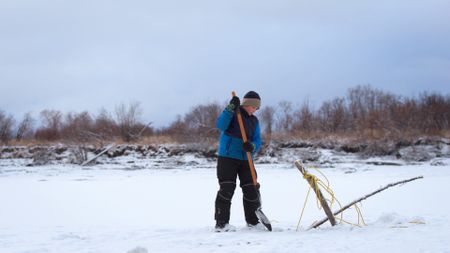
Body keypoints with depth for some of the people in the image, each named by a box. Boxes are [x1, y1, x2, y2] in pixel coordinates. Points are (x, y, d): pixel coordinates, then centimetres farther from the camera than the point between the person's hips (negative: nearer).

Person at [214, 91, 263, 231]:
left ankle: (253, 221, 18)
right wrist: (230, 109, -29)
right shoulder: (233, 114, -3)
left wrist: (252, 146, -17)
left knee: (251, 189, 5)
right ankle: (221, 222, -7)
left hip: (245, 159, 6)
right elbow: (221, 125, -20)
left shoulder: (254, 121, 13)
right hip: (227, 157, -6)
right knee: (226, 188, -10)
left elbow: (257, 141, 7)